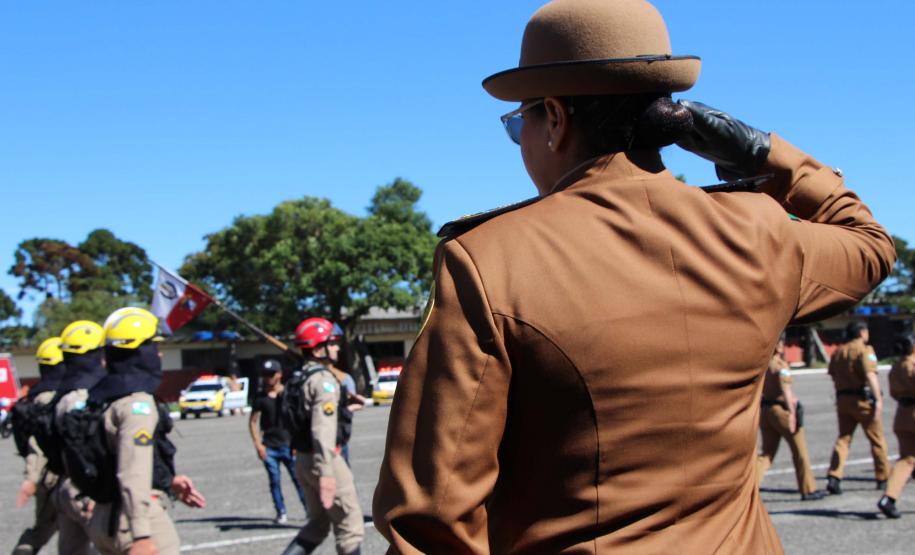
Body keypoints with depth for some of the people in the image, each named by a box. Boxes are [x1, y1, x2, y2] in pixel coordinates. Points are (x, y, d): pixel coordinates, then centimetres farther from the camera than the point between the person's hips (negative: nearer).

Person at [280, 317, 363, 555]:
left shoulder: (296, 379, 12)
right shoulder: (323, 380, -17)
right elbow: (322, 429, -26)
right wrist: (326, 472, -32)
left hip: (302, 459, 9)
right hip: (323, 460, -9)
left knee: (317, 524, 19)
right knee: (350, 525, 3)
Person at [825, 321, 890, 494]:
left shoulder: (838, 351, 11)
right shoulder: (864, 350, -9)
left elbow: (834, 376, 13)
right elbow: (870, 375, -20)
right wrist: (878, 399, -23)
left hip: (843, 399, 6)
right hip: (863, 399, -5)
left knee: (843, 438, 7)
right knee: (877, 439, 9)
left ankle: (834, 477, -9)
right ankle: (883, 478, 17)